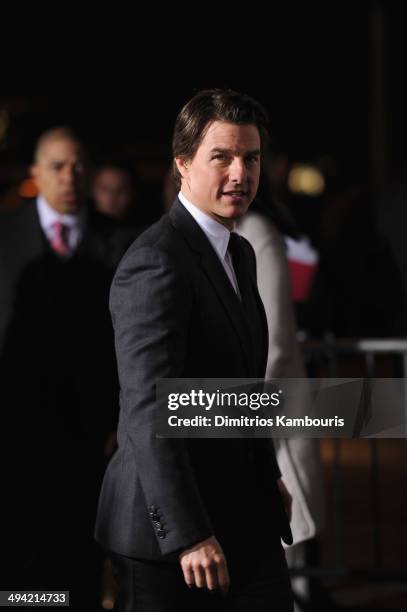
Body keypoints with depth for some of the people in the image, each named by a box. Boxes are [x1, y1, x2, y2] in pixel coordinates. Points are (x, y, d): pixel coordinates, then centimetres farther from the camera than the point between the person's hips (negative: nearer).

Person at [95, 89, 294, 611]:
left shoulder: (239, 254, 15)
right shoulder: (155, 263, -17)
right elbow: (148, 409, -24)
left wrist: (269, 477, 25)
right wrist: (187, 535, -28)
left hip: (246, 519, 9)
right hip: (166, 528, -9)